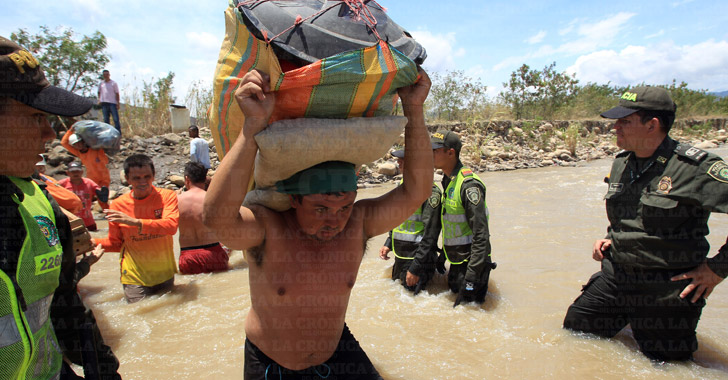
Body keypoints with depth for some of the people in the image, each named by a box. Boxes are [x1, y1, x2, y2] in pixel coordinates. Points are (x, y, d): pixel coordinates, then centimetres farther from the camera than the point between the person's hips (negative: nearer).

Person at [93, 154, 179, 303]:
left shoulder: (167, 196, -10)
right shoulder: (118, 205, -5)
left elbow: (171, 226, -28)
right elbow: (115, 243, 7)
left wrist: (136, 222, -35)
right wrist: (91, 242, -11)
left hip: (165, 274, 1)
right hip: (135, 277, 0)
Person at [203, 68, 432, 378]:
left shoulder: (357, 224, -20)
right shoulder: (266, 229, -28)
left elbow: (415, 192, -26)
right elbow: (216, 216, -47)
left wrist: (414, 109, -33)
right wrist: (254, 124, -52)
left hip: (335, 350, 2)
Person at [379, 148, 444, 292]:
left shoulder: (430, 191, -20)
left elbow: (430, 235, -21)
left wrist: (415, 268, -20)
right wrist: (388, 244, 10)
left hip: (417, 257, -8)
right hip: (400, 254, 8)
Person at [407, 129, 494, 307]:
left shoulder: (469, 184, -23)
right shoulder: (447, 181, 7)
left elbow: (481, 236, -25)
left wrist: (471, 280, -24)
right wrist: (443, 256, 23)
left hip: (472, 262, -9)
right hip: (456, 262, 9)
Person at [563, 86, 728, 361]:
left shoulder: (694, 168, -20)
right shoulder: (621, 163, 3)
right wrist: (609, 239, 9)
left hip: (668, 290, -6)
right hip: (615, 277, 6)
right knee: (574, 329, 14)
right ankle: (632, 322, 36)